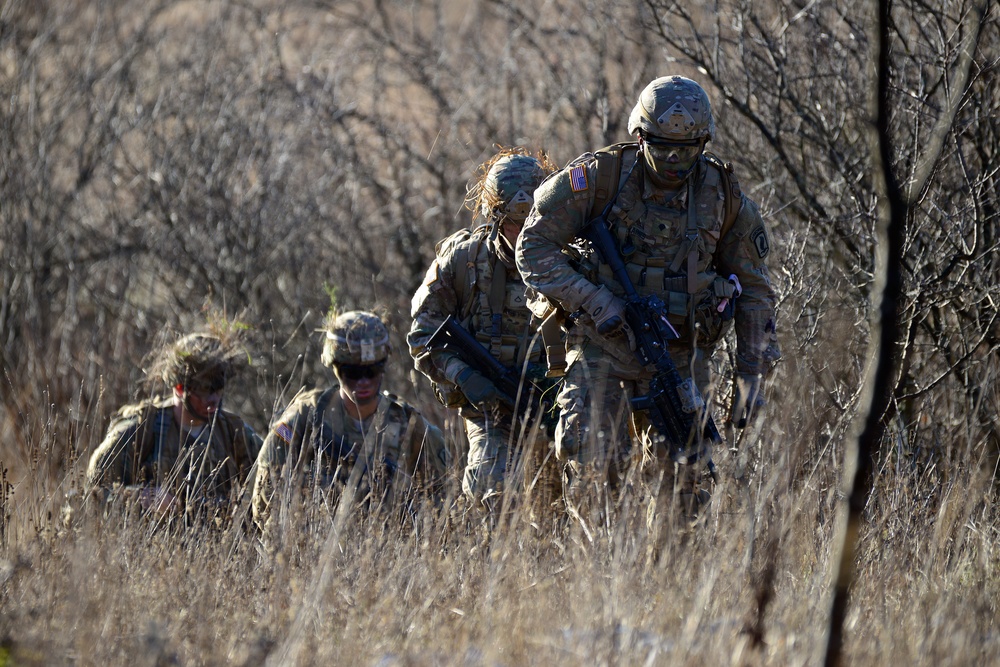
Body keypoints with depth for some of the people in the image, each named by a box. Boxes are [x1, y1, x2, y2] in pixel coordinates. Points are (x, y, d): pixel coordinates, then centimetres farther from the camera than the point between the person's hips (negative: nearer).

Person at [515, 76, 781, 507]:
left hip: (680, 353, 2)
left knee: (686, 475, -1)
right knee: (592, 457, -15)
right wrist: (595, 303, -16)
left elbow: (753, 288, 8)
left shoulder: (723, 193, 0)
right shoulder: (599, 177, -9)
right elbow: (535, 247, -6)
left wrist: (752, 373, 4)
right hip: (603, 344, -2)